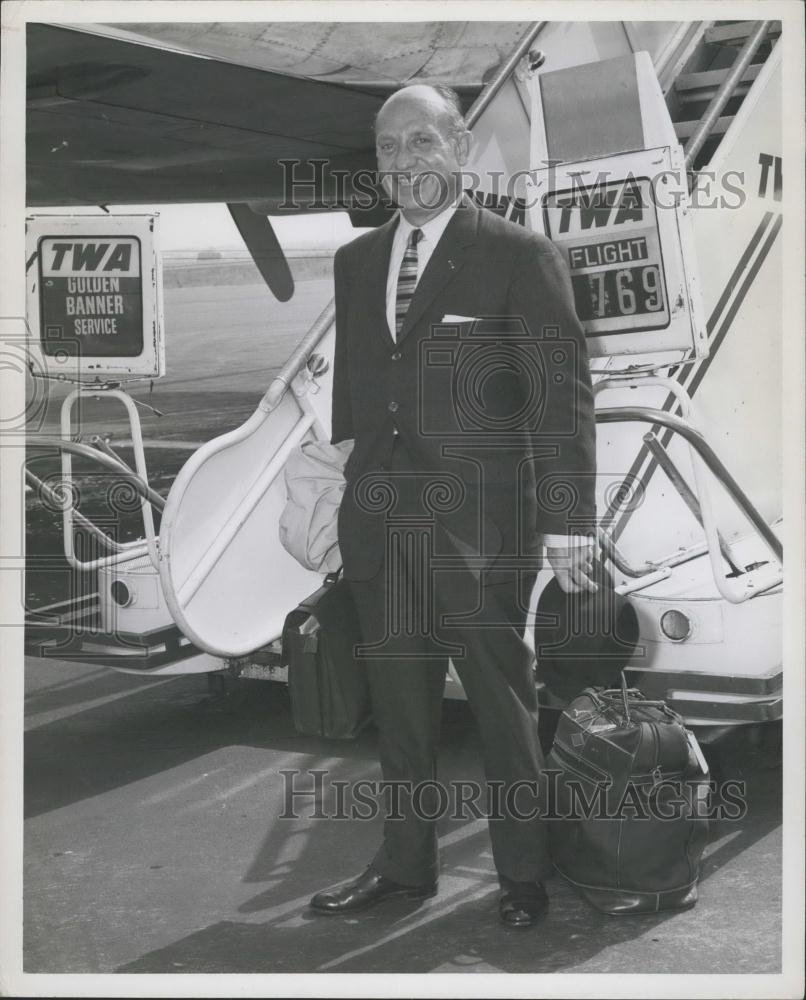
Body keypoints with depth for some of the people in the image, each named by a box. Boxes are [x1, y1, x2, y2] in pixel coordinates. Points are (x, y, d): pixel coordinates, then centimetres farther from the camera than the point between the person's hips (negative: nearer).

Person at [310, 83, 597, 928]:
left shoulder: (519, 256, -5)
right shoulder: (356, 261, 12)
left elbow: (562, 396, -8)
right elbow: (352, 385, 15)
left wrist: (567, 522, -13)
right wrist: (352, 493, 8)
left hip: (480, 520, -5)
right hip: (379, 519, 5)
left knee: (502, 700, 4)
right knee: (398, 699, 13)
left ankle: (523, 875, 19)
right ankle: (405, 863, 26)